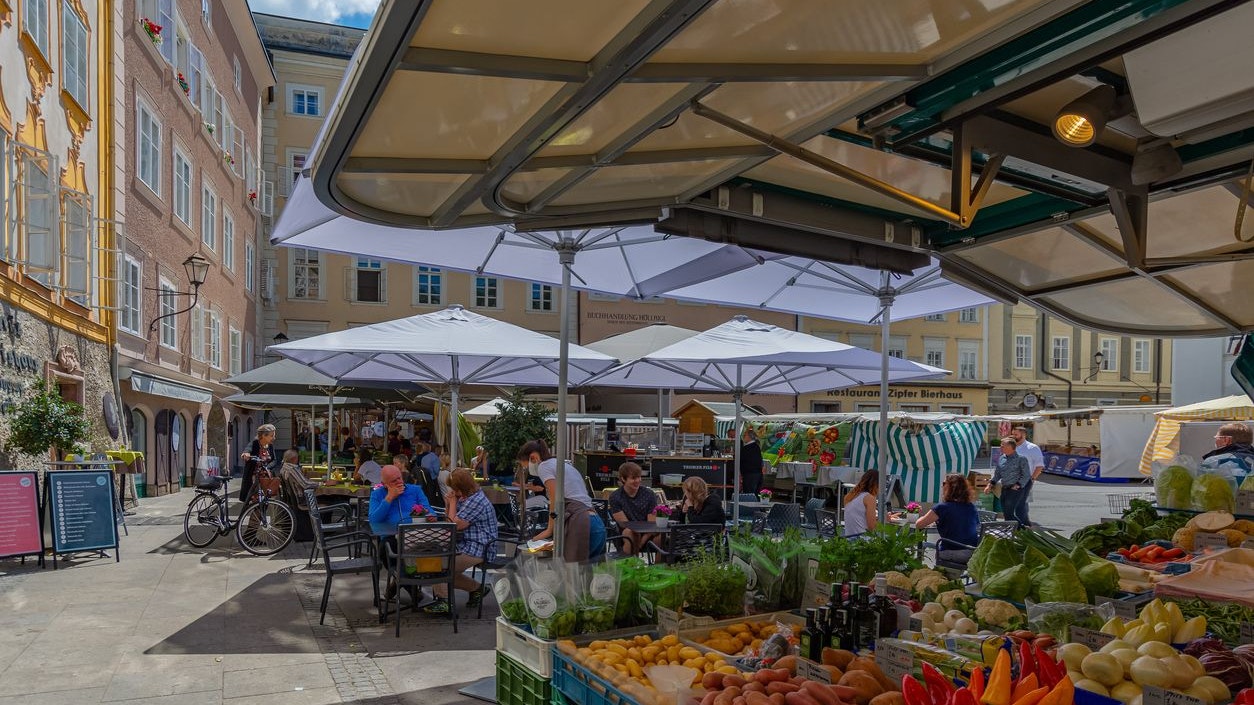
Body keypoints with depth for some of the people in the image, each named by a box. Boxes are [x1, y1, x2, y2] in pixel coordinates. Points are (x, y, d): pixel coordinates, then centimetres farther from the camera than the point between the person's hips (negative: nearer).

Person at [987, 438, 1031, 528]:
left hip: (1016, 489, -7)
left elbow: (1026, 475, -8)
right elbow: (997, 473, 18)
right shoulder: (1002, 458, 12)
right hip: (1004, 489, 7)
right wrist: (990, 484, 8)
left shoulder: (1021, 459, -7)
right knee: (1004, 510, 8)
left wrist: (1017, 486, -15)